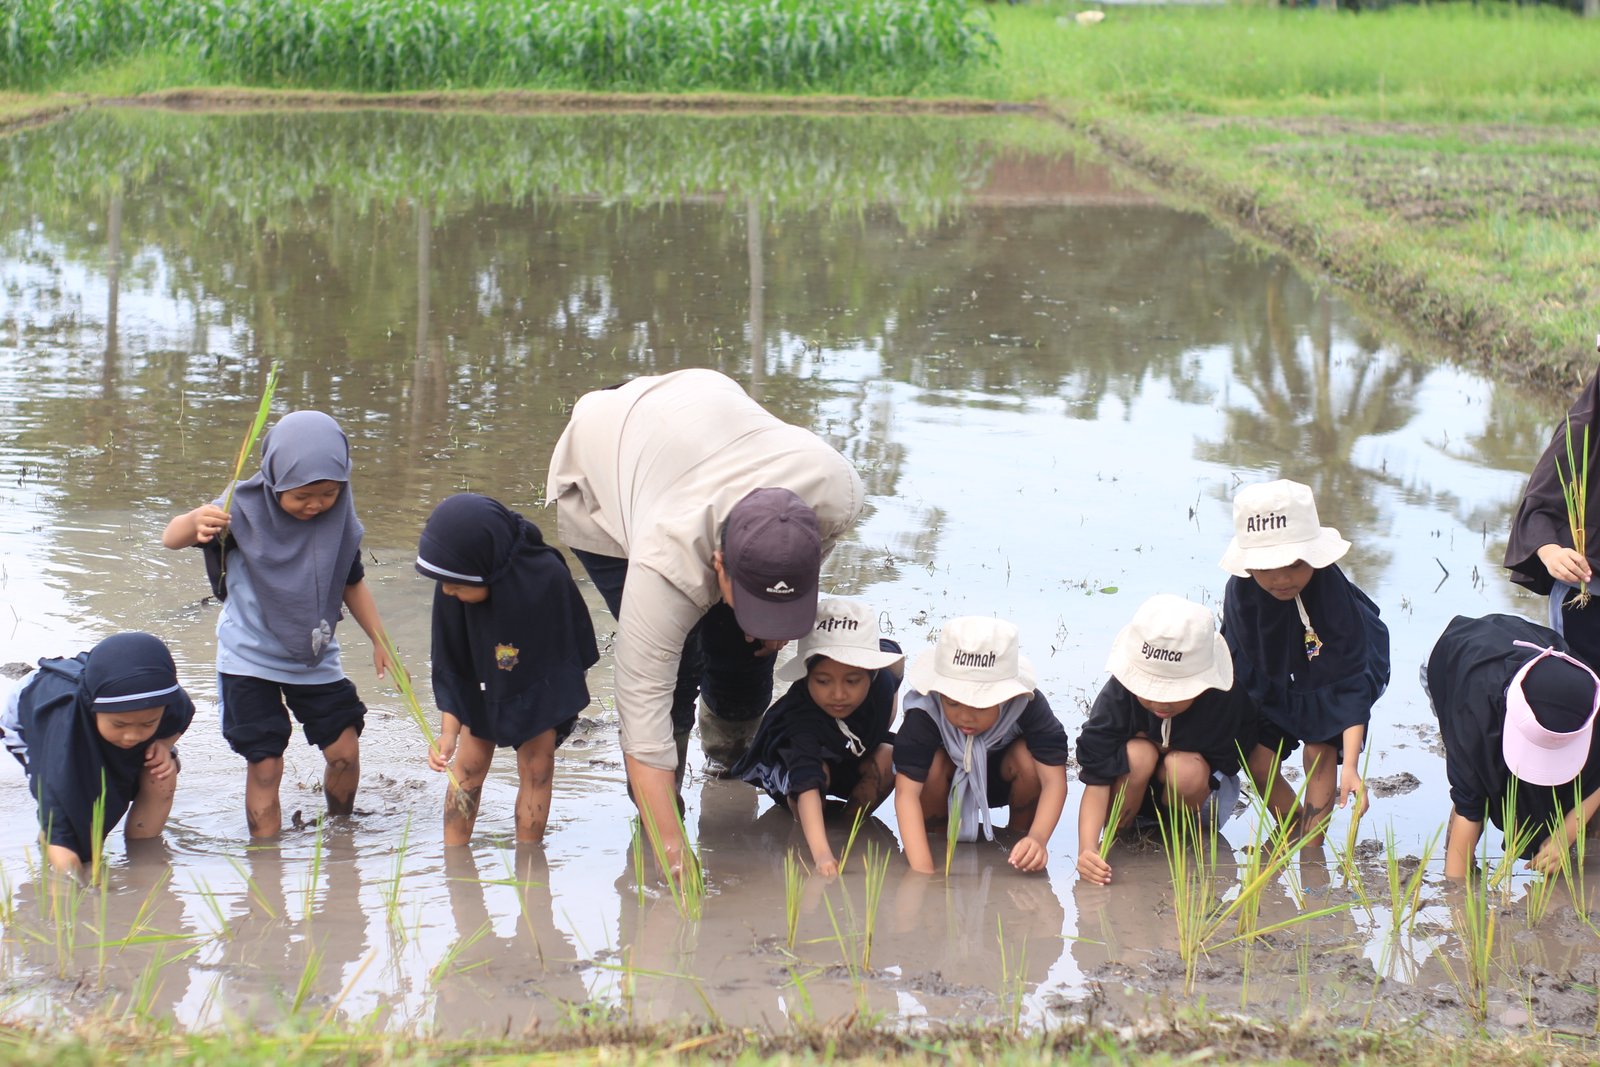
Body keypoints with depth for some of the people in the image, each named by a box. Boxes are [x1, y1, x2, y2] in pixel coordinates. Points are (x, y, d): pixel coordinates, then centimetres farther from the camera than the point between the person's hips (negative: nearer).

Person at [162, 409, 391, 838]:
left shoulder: (339, 518, -7)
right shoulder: (245, 509, -18)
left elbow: (352, 583, 9)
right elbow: (171, 539, -23)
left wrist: (380, 641, 7)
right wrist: (196, 522, -46)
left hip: (315, 657, 3)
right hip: (250, 658, -3)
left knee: (344, 749, 2)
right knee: (265, 763, -7)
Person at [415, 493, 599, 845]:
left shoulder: (547, 578, -35)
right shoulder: (452, 589, -25)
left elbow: (573, 646, -16)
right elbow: (449, 666, -12)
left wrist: (562, 708, -7)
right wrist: (448, 732, -18)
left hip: (542, 686, -2)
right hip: (484, 684, 3)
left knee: (536, 767, -3)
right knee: (469, 763, 2)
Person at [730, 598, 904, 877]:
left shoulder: (879, 677, -31)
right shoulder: (801, 718, -47)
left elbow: (893, 655, -4)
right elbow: (808, 785, -59)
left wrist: (883, 725, -6)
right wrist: (821, 853, -72)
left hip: (853, 761, 4)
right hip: (786, 763, -4)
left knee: (888, 757, -26)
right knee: (818, 770, -37)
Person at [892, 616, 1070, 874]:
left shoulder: (1028, 706, -34)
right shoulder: (924, 711, -37)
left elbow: (1054, 779, -37)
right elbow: (906, 791, -41)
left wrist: (1038, 839, -55)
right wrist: (922, 871, -52)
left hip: (1002, 782, 1)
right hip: (948, 786, -1)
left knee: (1027, 755, -30)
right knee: (934, 762, -33)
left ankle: (1020, 832, -3)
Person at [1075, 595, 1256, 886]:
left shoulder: (1226, 699, -28)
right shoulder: (1116, 695, -28)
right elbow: (1096, 780, -30)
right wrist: (1087, 848, -44)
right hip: (1130, 793, 0)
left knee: (1186, 769, -34)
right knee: (1138, 753, -33)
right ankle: (1113, 835, -9)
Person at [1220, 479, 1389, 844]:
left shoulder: (1331, 590, -38)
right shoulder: (1242, 591, -28)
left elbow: (1352, 683, -35)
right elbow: (1244, 670, -10)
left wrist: (1351, 766, -40)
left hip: (1329, 681, -3)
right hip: (1275, 684, 3)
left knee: (1320, 750, -18)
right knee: (1257, 759, -6)